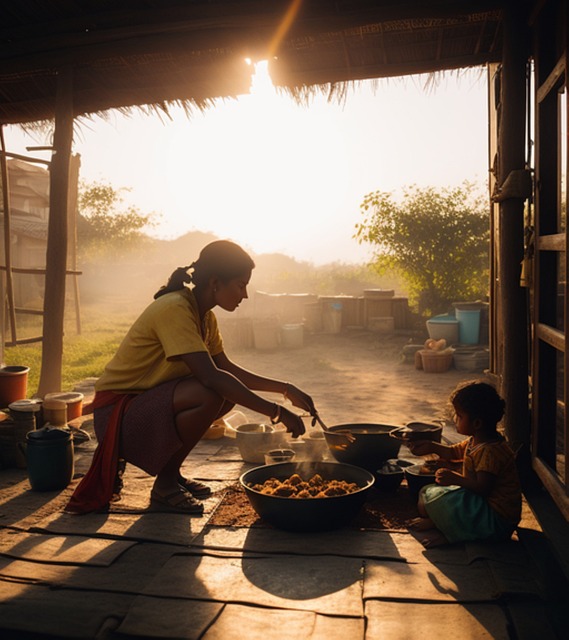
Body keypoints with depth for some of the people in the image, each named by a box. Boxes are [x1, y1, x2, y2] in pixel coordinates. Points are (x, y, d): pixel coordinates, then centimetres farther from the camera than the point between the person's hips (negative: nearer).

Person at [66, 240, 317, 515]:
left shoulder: (203, 315, 4)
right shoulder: (174, 309, -24)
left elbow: (227, 368, 11)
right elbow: (211, 376, -33)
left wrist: (284, 388, 2)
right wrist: (276, 412, -30)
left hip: (147, 400, 9)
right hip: (117, 412, -9)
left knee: (231, 391, 0)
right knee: (210, 395, -30)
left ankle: (170, 470, 10)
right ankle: (164, 483, -7)